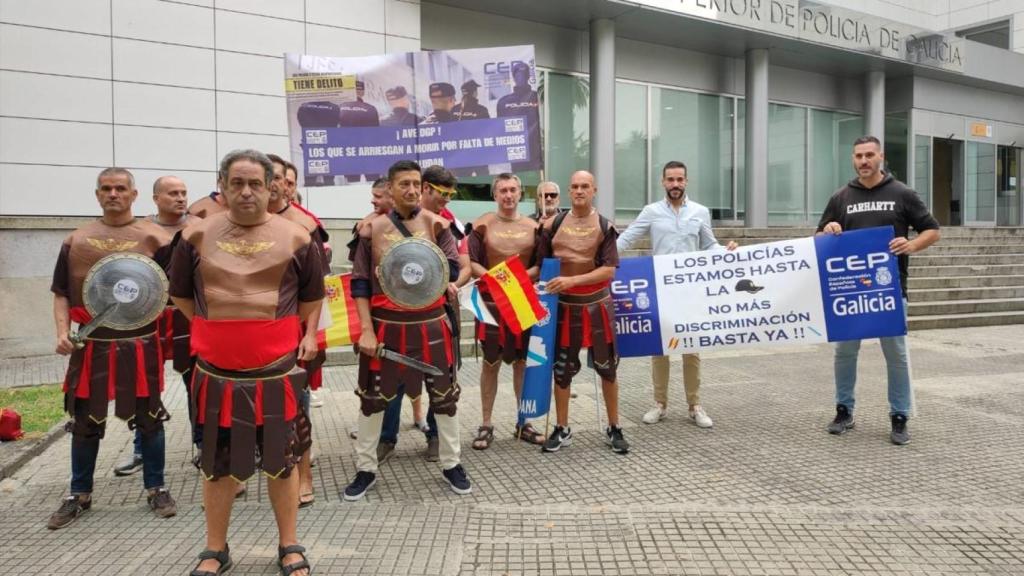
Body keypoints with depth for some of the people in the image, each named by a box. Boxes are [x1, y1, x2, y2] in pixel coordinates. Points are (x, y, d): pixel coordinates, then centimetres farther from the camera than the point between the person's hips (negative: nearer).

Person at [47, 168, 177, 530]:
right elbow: (61, 293, 10)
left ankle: (156, 489, 22)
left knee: (149, 418, 6)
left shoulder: (154, 238, -1)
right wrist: (63, 331, -3)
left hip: (140, 344, -3)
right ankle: (80, 495, 29)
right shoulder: (76, 240, 8)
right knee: (84, 421, 12)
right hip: (92, 344, 3)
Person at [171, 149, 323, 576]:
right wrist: (216, 329, 8)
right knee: (217, 463, 14)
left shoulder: (296, 237, -2)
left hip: (278, 370, -1)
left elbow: (312, 297, 10)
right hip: (217, 371, 1)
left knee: (281, 461, 10)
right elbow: (181, 295, 13)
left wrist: (308, 336, 3)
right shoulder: (197, 236, 0)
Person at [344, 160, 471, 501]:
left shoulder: (436, 224, 2)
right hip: (384, 325, 0)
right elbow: (360, 283, -1)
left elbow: (452, 272, -3)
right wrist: (366, 329, -9)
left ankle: (451, 465, 27)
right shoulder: (373, 229, 0)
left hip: (430, 324, 1)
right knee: (373, 398, 9)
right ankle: (366, 469, 26)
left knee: (443, 395, 9)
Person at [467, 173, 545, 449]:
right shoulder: (482, 224, -1)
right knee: (491, 362, 3)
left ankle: (523, 422, 22)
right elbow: (469, 262, -5)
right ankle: (486, 425, 13)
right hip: (492, 300, -3)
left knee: (522, 361, 10)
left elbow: (542, 265, 7)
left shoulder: (533, 226, 7)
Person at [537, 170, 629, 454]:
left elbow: (609, 270, -12)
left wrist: (572, 280, -22)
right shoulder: (553, 225, 2)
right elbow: (541, 265, 7)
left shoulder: (605, 227, -3)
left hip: (597, 306, -1)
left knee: (607, 368, 8)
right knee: (561, 369, 7)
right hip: (564, 306, 1)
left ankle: (614, 428, 23)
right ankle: (562, 429, 21)